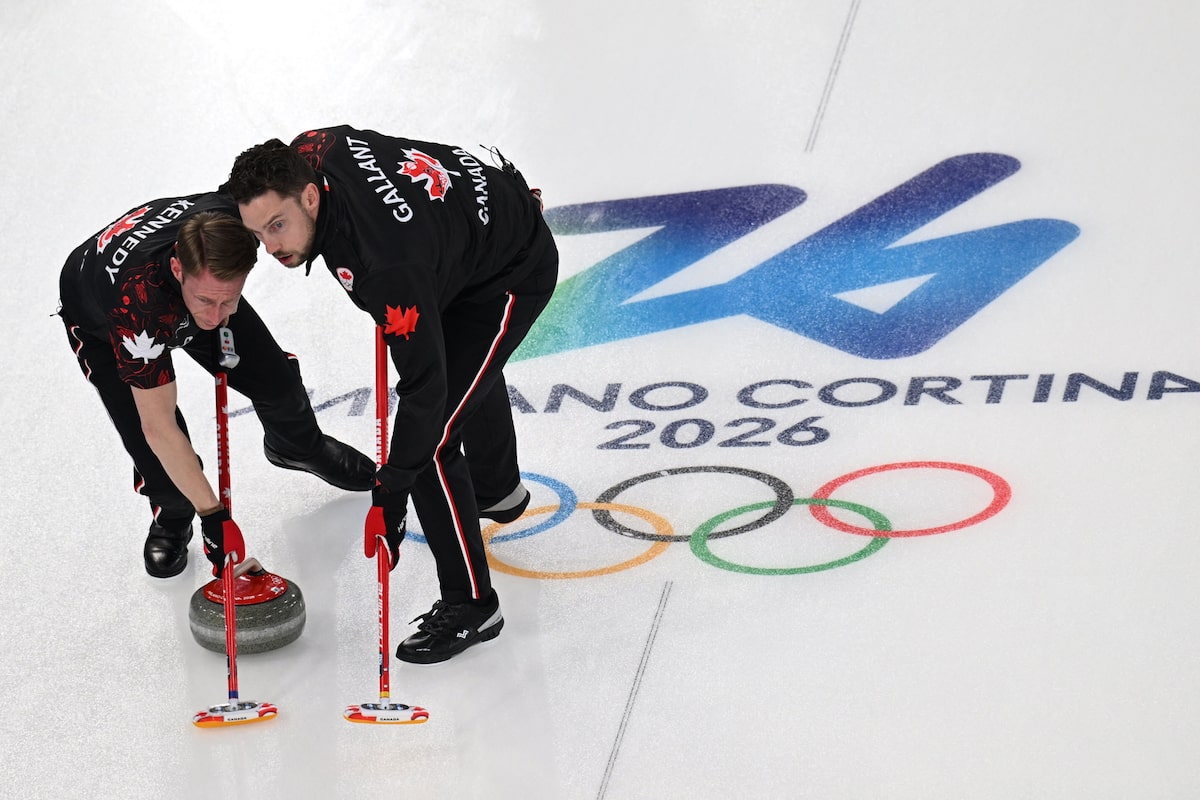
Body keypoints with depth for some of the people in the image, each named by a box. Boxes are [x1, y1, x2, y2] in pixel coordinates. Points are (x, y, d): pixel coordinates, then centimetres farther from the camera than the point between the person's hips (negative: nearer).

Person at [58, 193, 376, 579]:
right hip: (98, 322, -4)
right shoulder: (138, 300, -48)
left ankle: (296, 448, 39)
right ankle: (171, 518, 17)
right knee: (153, 448, -16)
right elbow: (158, 428, -41)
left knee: (275, 379, 5)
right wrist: (213, 514, -40)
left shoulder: (232, 220, -38)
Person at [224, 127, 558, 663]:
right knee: (465, 361, 35)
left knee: (432, 437, -15)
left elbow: (424, 387, -38)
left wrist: (388, 498, -35)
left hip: (515, 273, -9)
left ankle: (470, 607, -1)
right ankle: (499, 490, 64)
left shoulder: (387, 267, -42)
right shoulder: (306, 154, -21)